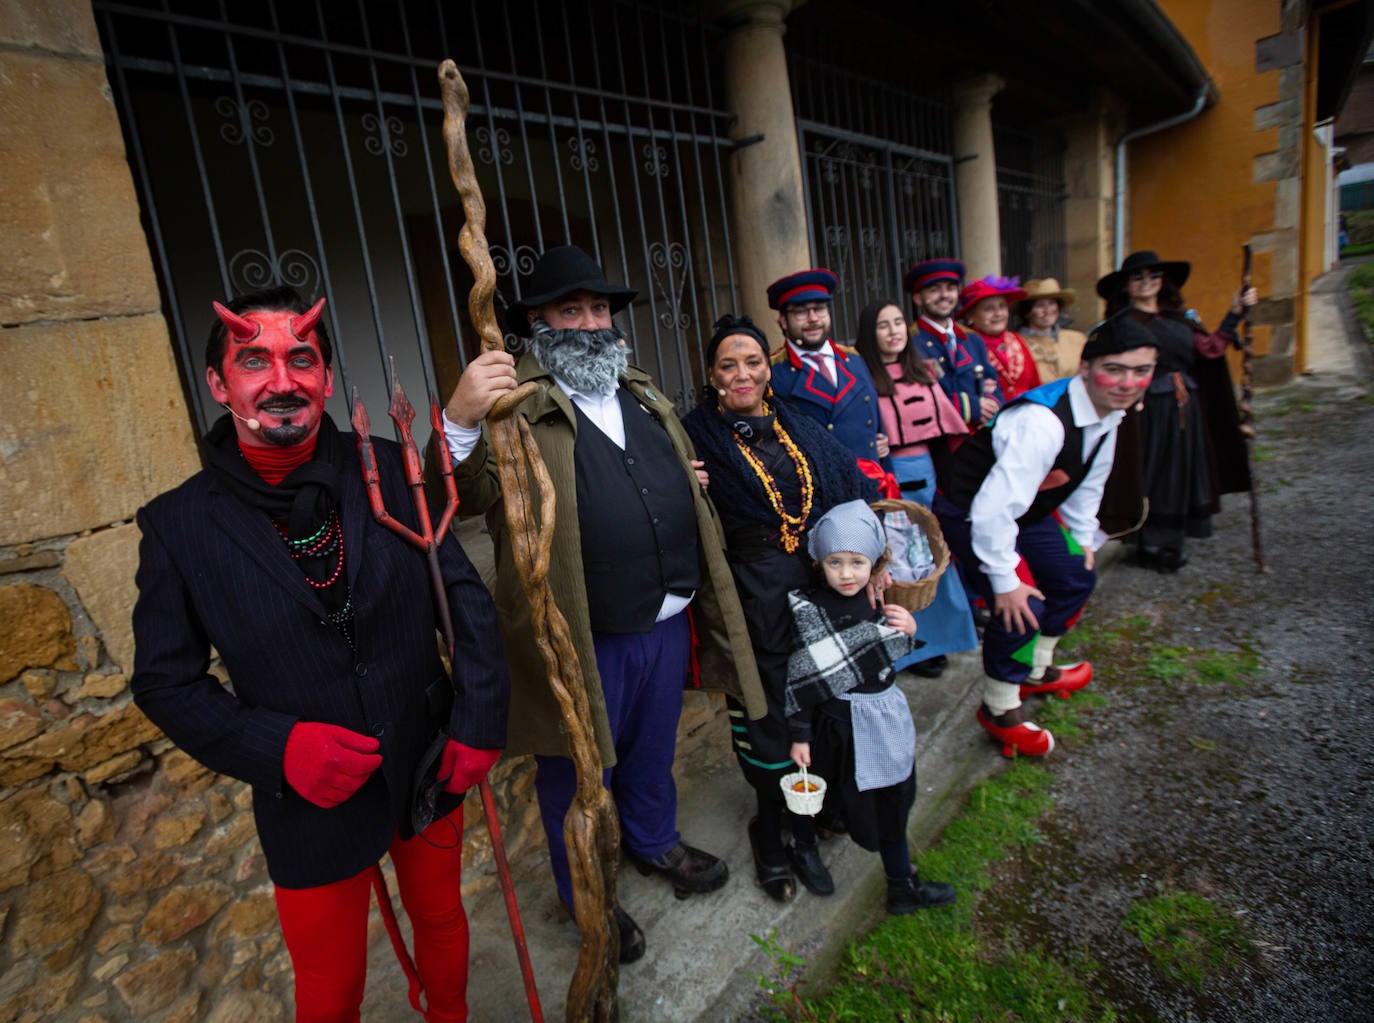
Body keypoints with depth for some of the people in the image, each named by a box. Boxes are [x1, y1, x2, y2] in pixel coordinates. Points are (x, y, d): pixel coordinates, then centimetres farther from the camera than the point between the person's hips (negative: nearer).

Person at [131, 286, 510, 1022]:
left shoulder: (388, 471, -9)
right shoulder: (179, 524, -10)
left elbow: (463, 592, -5)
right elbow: (165, 681, -4)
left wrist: (480, 721, -10)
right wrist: (276, 747, -19)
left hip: (432, 771, 2)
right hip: (311, 806, -1)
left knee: (442, 921, 26)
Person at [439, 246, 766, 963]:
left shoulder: (642, 394, 11)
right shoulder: (517, 405, -12)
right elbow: (470, 495, -28)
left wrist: (689, 479, 5)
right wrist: (460, 422, -45)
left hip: (667, 624, 7)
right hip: (581, 641, -6)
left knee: (652, 750, 28)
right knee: (579, 774, 16)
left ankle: (655, 842, 56)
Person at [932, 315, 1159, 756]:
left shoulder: (1107, 413, -5)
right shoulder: (1043, 421, -36)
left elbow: (1089, 479, 14)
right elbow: (994, 509, -38)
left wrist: (1083, 535, 15)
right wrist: (1006, 580, -30)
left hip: (1026, 510, 10)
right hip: (970, 514, -9)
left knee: (1075, 578, 15)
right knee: (1022, 606, -18)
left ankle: (1036, 671, 38)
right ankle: (998, 710, 7)